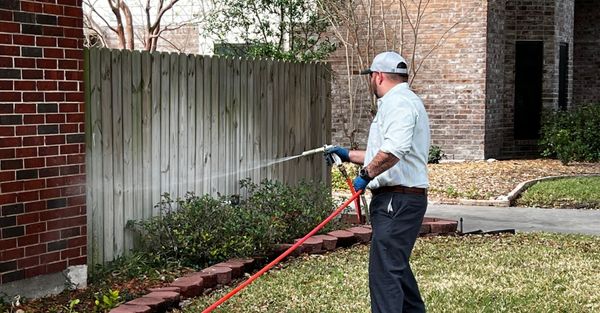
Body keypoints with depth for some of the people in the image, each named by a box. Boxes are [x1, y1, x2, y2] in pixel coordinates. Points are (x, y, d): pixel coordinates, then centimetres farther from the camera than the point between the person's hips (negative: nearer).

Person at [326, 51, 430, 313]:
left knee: (384, 271, -14)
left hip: (397, 200, -11)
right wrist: (349, 155, 35)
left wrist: (367, 174, -20)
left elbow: (394, 150, -30)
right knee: (396, 267, 20)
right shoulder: (401, 102, 24)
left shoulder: (398, 103, -13)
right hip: (396, 199, 11)